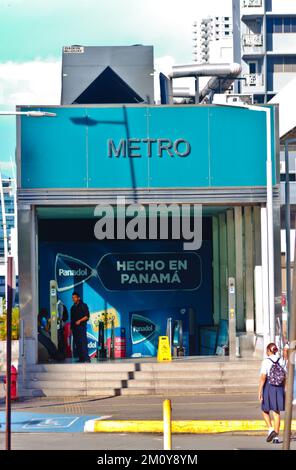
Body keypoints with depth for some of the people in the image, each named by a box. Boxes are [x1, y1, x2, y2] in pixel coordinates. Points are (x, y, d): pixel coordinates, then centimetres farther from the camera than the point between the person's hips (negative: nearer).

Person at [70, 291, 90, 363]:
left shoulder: (83, 306, 1)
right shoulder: (73, 307, 19)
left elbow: (87, 316, -5)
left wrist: (79, 321, -16)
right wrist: (71, 327, 16)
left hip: (81, 327, -6)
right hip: (74, 327, 6)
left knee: (83, 343, -14)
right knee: (77, 343, 2)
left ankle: (86, 359, -18)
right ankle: (81, 358, 5)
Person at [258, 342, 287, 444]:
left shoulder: (266, 361, -10)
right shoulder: (282, 361, 2)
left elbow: (263, 378, -13)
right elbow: (285, 377, 5)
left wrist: (260, 391, -10)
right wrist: (283, 389, 15)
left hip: (268, 387, -3)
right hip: (279, 389, 3)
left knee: (265, 410, 15)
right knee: (277, 412, 8)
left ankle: (271, 429, -5)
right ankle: (276, 436, 6)